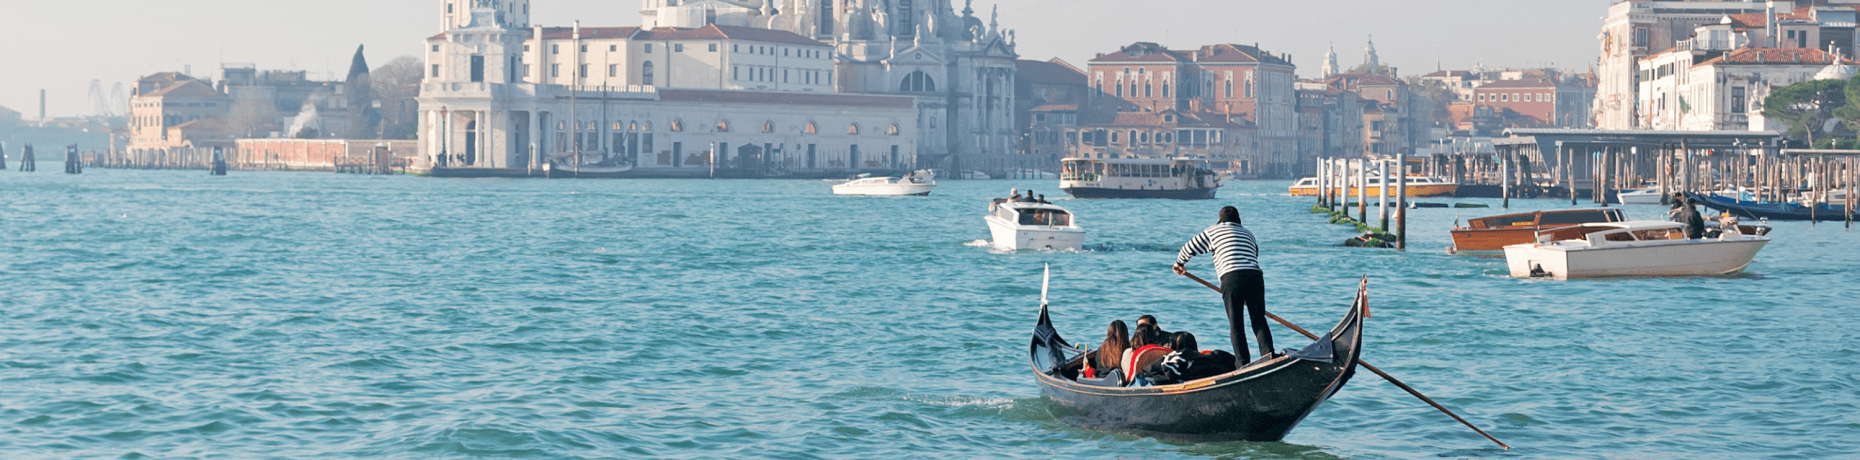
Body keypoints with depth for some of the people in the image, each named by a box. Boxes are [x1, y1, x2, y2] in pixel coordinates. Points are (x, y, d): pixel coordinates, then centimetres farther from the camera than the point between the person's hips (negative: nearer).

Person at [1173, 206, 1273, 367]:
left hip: (1231, 277, -3)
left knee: (1235, 324, 0)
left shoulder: (1213, 231, 19)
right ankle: (1268, 353, -15)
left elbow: (1190, 248, 26)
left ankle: (1243, 363, -7)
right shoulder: (1248, 233, 30)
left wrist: (1180, 263, 46)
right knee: (1259, 320, 5)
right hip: (1255, 275, 3)